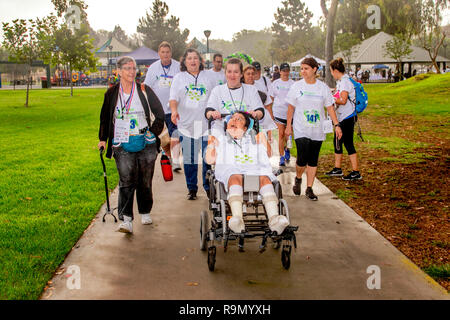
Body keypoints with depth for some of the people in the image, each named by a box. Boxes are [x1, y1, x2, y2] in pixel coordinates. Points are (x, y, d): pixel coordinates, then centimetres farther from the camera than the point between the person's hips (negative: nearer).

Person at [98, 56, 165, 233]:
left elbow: (160, 114, 8)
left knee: (145, 181, 9)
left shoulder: (144, 90, 2)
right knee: (126, 182, -10)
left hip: (145, 144, 1)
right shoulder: (112, 93, 5)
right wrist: (103, 139, 9)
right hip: (122, 146, 0)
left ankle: (145, 212, 29)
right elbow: (105, 117, 15)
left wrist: (153, 132, -1)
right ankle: (126, 220, -12)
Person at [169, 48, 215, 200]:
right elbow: (173, 98, -2)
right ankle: (191, 189, 15)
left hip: (207, 123, 0)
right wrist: (174, 111, -21)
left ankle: (209, 187, 10)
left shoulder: (207, 77, 13)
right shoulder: (179, 78, 9)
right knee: (189, 158, 3)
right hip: (186, 124, 0)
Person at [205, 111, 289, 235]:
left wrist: (263, 140, 16)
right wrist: (211, 144, 11)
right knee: (235, 177, -39)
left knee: (264, 177, -34)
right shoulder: (220, 138, 34)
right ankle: (237, 219, -58)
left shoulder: (253, 139, 36)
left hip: (254, 169, 1)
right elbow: (210, 160, 22)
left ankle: (274, 218, -53)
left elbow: (268, 155, 27)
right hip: (228, 168, -1)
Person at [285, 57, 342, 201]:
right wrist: (288, 126, 3)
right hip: (301, 130, -2)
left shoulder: (323, 88, 4)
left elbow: (330, 108, 7)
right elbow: (291, 108, 6)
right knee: (302, 159, -11)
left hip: (318, 130, 2)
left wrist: (336, 125, 0)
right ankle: (298, 179, 20)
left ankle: (309, 189, 15)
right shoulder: (297, 86, 1)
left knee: (313, 160, 4)